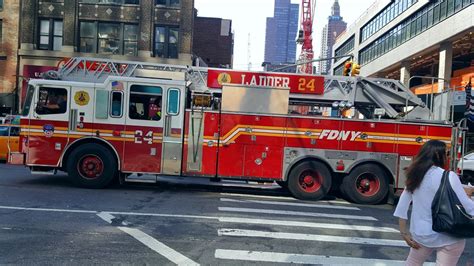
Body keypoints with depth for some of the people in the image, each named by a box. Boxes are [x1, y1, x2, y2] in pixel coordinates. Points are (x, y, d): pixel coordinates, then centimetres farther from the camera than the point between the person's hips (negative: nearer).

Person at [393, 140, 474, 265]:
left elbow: (402, 205, 4)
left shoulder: (415, 176, 1)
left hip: (420, 234, 6)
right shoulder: (448, 177, -17)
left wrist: (404, 232, 8)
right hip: (447, 236, -5)